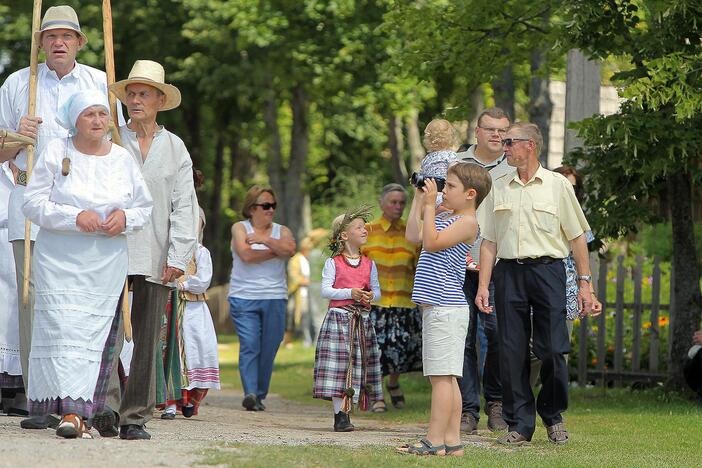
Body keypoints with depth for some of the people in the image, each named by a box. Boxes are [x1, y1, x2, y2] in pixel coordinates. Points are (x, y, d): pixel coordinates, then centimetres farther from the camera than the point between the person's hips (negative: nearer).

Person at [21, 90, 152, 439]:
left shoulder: (123, 158, 9)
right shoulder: (56, 153, 1)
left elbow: (145, 207, 15)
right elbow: (33, 203, -4)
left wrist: (125, 217, -7)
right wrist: (75, 217, -16)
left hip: (107, 263, 3)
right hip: (60, 260, -3)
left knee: (96, 335, -2)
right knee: (64, 331, -13)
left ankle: (83, 412, 3)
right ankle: (71, 410, -18)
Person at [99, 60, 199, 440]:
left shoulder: (175, 148, 13)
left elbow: (184, 206, 9)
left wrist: (178, 256, -1)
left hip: (155, 258, 2)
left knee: (146, 338, 2)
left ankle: (135, 417, 6)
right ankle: (106, 405, -15)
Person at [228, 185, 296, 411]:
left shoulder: (282, 231, 14)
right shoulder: (240, 228, 7)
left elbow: (290, 249, -7)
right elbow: (246, 255, -11)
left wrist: (263, 240, -10)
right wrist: (275, 251, -3)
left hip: (275, 298, 3)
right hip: (244, 297, -3)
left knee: (268, 349, 1)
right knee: (249, 346, -14)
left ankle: (260, 395, 10)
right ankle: (250, 393, -21)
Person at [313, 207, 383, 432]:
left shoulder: (368, 264, 11)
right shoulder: (333, 263, -1)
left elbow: (376, 289, 15)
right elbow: (326, 290, -7)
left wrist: (371, 295, -7)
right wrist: (349, 293, -18)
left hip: (362, 319, 5)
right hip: (338, 317, -4)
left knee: (358, 365, 3)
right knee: (338, 366, -9)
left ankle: (345, 412, 11)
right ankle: (340, 415, -9)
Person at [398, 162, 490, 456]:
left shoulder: (468, 222, -11)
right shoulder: (445, 217, 19)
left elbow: (431, 242, -19)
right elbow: (414, 236, 18)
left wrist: (430, 205, -15)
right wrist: (419, 198, 17)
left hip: (446, 308, -10)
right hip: (439, 308, 10)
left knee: (441, 376, -9)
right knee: (445, 377, 10)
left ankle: (435, 441, -9)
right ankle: (452, 441, 13)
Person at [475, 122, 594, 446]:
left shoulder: (557, 185, 4)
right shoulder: (499, 188, 12)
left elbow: (577, 236, 5)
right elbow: (489, 241, 12)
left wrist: (584, 283, 0)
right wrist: (483, 285, 2)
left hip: (547, 270, -3)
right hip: (509, 273, 3)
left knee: (553, 350, -6)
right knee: (512, 352, -1)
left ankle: (553, 416, 14)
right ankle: (520, 424, 7)